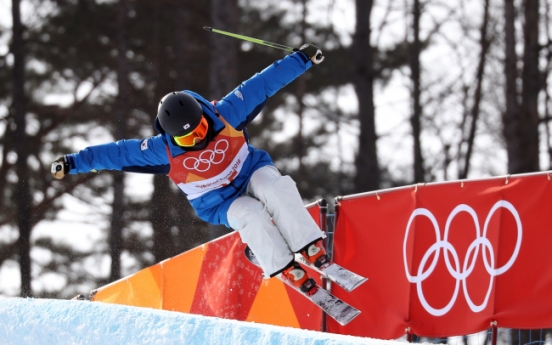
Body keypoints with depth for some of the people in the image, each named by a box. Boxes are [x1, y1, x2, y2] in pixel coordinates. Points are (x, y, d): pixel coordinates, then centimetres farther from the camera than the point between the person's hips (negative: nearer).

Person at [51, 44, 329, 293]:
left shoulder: (225, 114, -19)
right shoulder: (163, 150, -20)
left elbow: (261, 85, -15)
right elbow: (118, 153, -15)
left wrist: (301, 59, -13)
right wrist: (72, 163, -17)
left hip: (250, 172, 1)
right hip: (220, 204, -1)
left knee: (276, 188, -32)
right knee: (250, 215, -33)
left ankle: (314, 252, -29)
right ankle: (289, 272, -26)